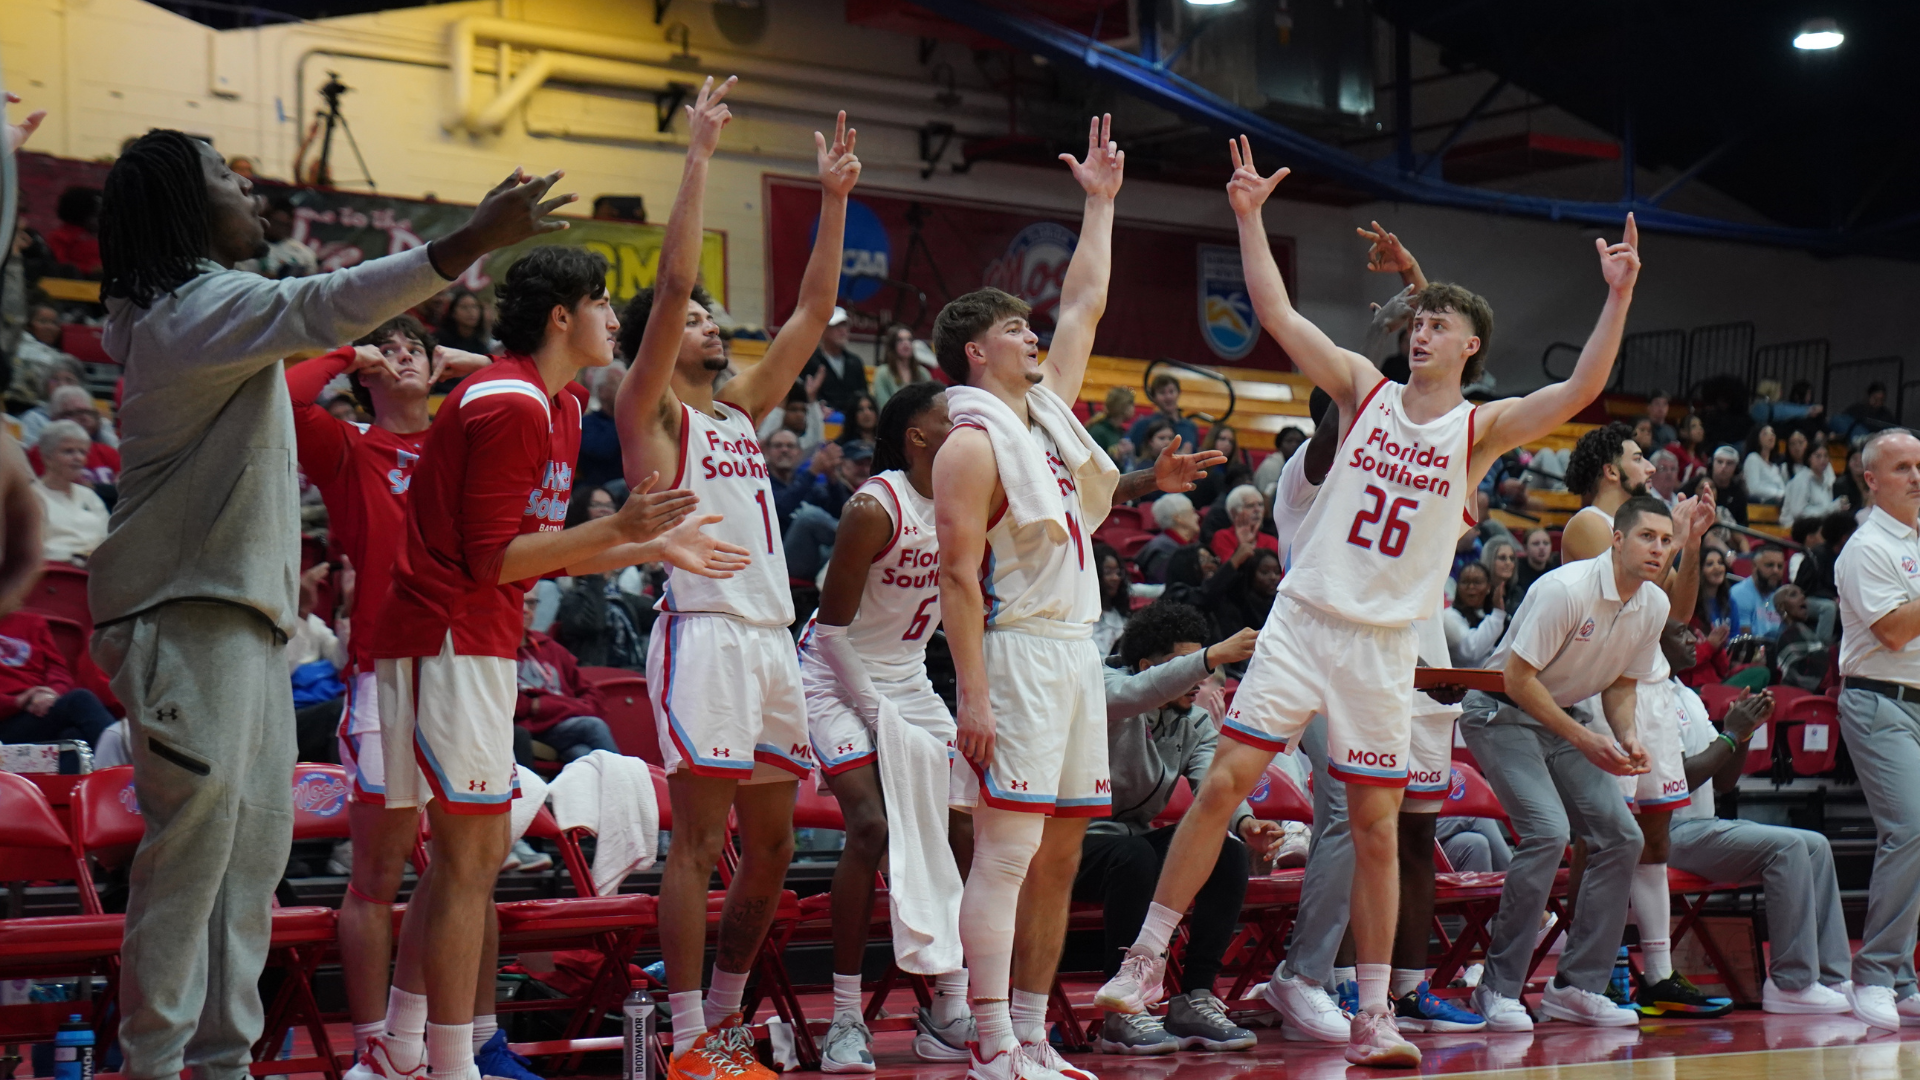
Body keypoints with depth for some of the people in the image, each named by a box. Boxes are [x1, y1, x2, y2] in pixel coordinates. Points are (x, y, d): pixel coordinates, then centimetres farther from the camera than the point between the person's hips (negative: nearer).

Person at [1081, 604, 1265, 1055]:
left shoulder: (1196, 722, 7)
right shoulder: (1105, 684, -12)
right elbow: (1132, 695, -37)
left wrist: (1244, 822, -34)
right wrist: (1213, 656, -48)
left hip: (1136, 839, 7)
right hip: (1076, 841, -7)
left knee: (1229, 852, -16)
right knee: (1133, 856, -37)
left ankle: (1194, 999, -13)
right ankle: (1123, 1013, -30)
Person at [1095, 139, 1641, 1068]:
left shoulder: (1483, 427, 2)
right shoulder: (1363, 388, 5)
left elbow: (1577, 392, -12)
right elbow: (1275, 312, -1)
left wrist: (1617, 299, -21)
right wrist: (1249, 217, -8)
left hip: (1387, 642, 0)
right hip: (1304, 618, 0)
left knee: (1377, 828, 4)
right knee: (1224, 782, -8)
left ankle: (1372, 1018, 12)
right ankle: (1147, 958, 0)